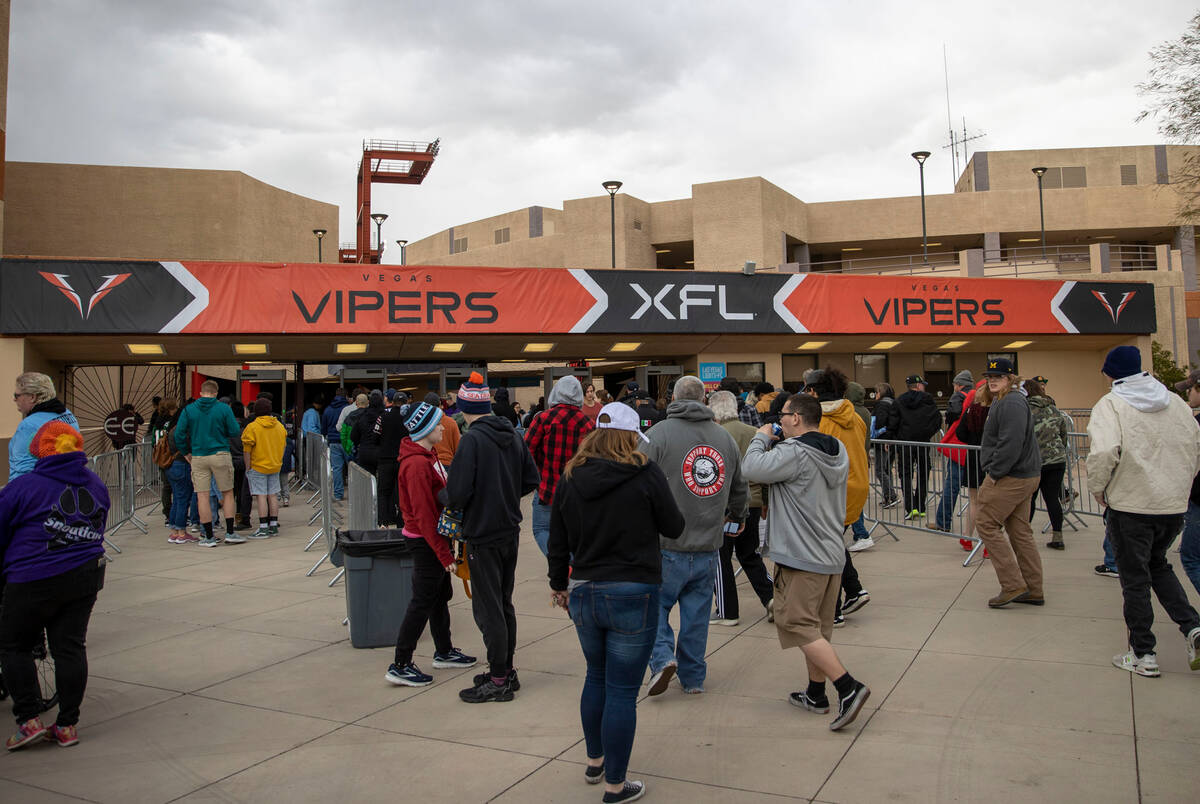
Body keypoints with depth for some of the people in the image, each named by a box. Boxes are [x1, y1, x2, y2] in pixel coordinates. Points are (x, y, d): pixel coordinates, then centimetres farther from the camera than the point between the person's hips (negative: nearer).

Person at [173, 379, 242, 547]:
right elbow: (234, 431, -5)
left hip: (198, 457, 1)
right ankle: (230, 533, 8)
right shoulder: (224, 408, -4)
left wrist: (186, 453, 10)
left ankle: (209, 537, 8)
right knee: (227, 493, 10)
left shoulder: (189, 410, 1)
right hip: (220, 455, -1)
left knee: (202, 496, 5)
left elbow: (179, 434, -2)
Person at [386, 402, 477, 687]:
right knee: (422, 602, -3)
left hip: (433, 538, 10)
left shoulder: (427, 457, 10)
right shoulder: (417, 464, -22)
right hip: (426, 542, -10)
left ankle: (444, 652, 33)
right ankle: (400, 666, 7)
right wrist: (444, 554, -20)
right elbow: (424, 515, -23)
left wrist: (445, 547, 17)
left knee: (441, 595, 19)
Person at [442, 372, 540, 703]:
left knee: (488, 608, 2)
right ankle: (507, 671, 28)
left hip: (483, 536, -8)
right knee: (504, 603, 18)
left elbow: (458, 494, -22)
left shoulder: (472, 440, -18)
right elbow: (532, 479, 10)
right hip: (510, 531, 8)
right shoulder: (513, 435, 4)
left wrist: (443, 497, -1)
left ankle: (499, 681, 10)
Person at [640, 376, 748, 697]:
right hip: (708, 547, 4)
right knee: (696, 612, 14)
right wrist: (737, 517, 38)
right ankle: (693, 677, 22)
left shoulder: (658, 434, -8)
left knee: (655, 603, 13)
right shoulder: (725, 437, 8)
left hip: (667, 546, -4)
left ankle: (662, 656, -5)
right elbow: (740, 488, 18)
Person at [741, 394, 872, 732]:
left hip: (802, 557, -9)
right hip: (831, 554, 9)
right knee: (817, 627, 17)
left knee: (797, 625, -2)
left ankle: (849, 687, -9)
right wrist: (776, 442, 9)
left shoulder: (794, 453, -19)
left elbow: (754, 469, -24)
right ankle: (816, 694, 27)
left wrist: (762, 438, -6)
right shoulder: (837, 450, 9)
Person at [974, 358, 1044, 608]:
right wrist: (994, 472, 20)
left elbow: (1011, 444, -25)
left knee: (987, 523, -6)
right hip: (1024, 476, 11)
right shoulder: (1002, 401, 18)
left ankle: (1013, 585, -4)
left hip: (1011, 477, -11)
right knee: (1019, 531, 12)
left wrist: (994, 473, -18)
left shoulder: (1011, 404, -17)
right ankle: (1033, 591, 17)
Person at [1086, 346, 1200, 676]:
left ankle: (1143, 654, 15)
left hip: (1129, 505, -6)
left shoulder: (1111, 404, -12)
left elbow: (1104, 451, -27)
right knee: (1157, 565, 25)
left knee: (1135, 578, 6)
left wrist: (1098, 488, -11)